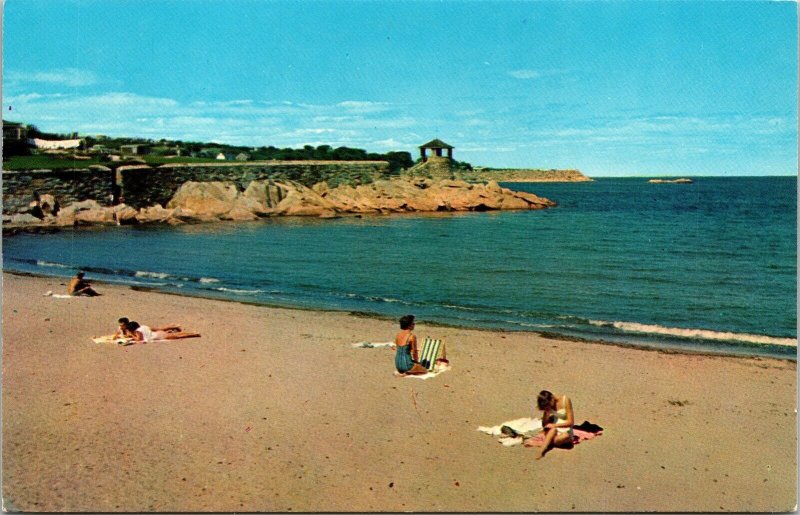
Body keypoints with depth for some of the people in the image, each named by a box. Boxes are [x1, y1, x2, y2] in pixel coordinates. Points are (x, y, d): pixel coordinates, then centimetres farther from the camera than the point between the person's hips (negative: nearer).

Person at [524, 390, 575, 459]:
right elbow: (544, 424, -1)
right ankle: (541, 451, -42)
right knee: (552, 430, -35)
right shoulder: (548, 406, -2)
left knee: (566, 436, -39)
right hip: (552, 430, 3)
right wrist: (547, 413, -19)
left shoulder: (565, 400, -14)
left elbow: (570, 422, -13)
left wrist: (555, 425, -22)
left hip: (565, 430, -3)